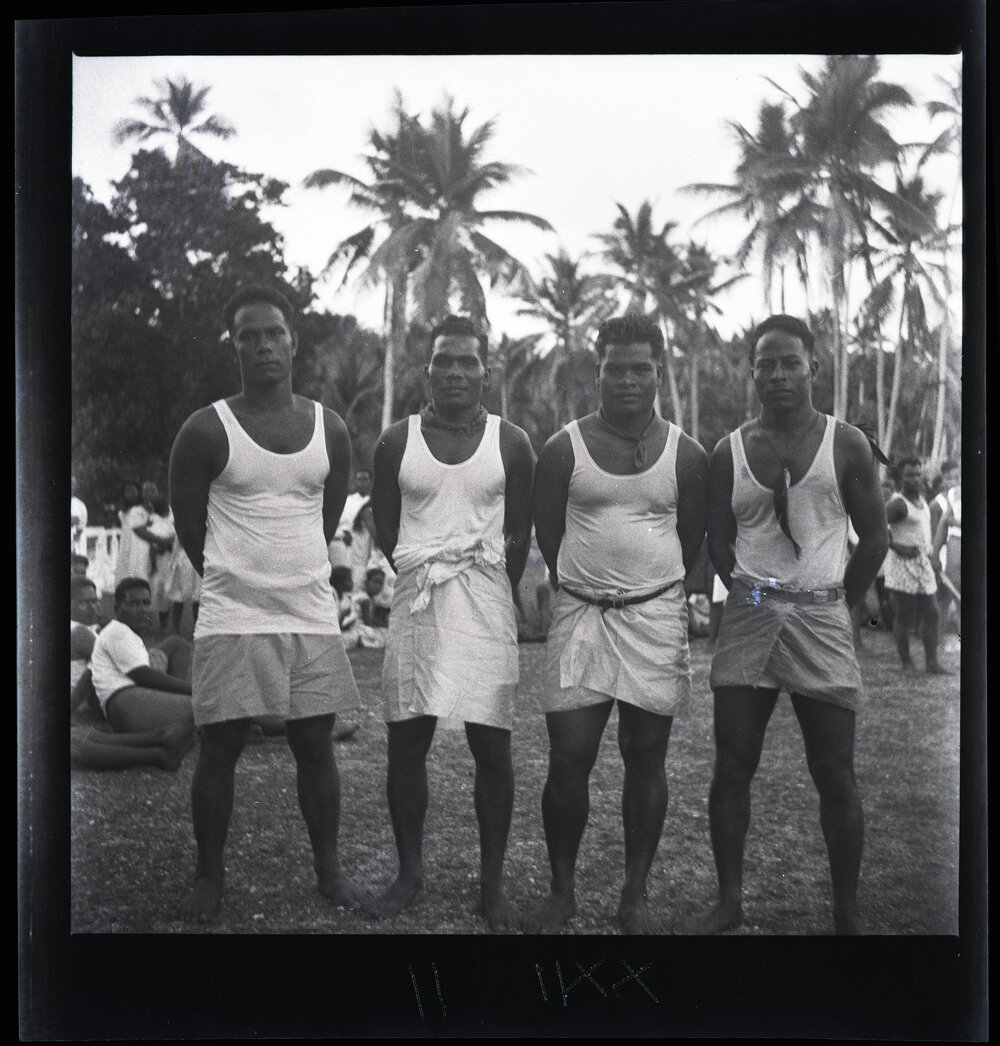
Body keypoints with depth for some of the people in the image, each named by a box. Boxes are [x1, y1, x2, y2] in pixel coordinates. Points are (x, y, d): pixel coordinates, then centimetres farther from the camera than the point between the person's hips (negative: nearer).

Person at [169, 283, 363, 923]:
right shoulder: (207, 431, -4)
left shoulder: (330, 430, 6)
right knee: (220, 749, 3)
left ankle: (328, 867, 22)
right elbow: (187, 523, 4)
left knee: (315, 745, 8)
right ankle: (210, 876, 18)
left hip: (312, 615, 3)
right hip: (232, 619, -2)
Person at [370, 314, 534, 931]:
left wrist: (492, 591, 7)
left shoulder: (512, 444, 5)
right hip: (416, 601, 1)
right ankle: (410, 871, 18)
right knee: (407, 741, 3)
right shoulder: (397, 442, 7)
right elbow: (386, 530, 11)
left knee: (492, 745, -1)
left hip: (487, 601, -1)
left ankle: (493, 881, 11)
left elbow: (521, 537, 9)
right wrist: (424, 575, 6)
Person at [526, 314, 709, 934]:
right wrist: (588, 584, 10)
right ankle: (562, 891, 14)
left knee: (646, 760, 5)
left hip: (657, 617, 1)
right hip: (580, 616, -1)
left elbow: (692, 540, 12)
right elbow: (547, 534, 8)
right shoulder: (564, 449, 1)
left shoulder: (687, 455, 4)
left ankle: (636, 896, 17)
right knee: (569, 759, -2)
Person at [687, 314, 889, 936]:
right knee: (732, 766, 2)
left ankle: (848, 913, 11)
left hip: (821, 620, -2)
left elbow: (874, 537, 6)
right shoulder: (731, 451, 8)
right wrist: (749, 594, 7)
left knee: (836, 775, -1)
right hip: (748, 619, 2)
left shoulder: (847, 445, 2)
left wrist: (839, 606, 6)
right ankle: (730, 901, 14)